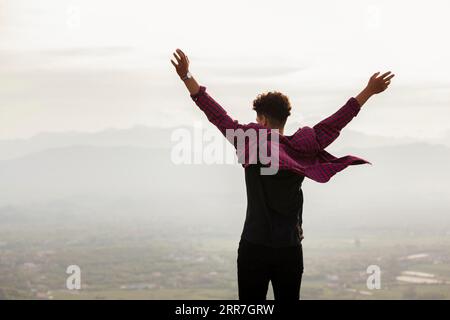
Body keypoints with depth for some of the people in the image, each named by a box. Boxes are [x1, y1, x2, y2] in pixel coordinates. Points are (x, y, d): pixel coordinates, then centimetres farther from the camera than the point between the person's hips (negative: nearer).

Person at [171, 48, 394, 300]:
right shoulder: (303, 148, -2)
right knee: (289, 299, 9)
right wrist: (369, 91, 9)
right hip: (290, 250, 2)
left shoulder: (251, 144, -8)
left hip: (254, 248, -2)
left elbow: (218, 116, -8)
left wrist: (188, 78, -6)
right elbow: (333, 124, 3)